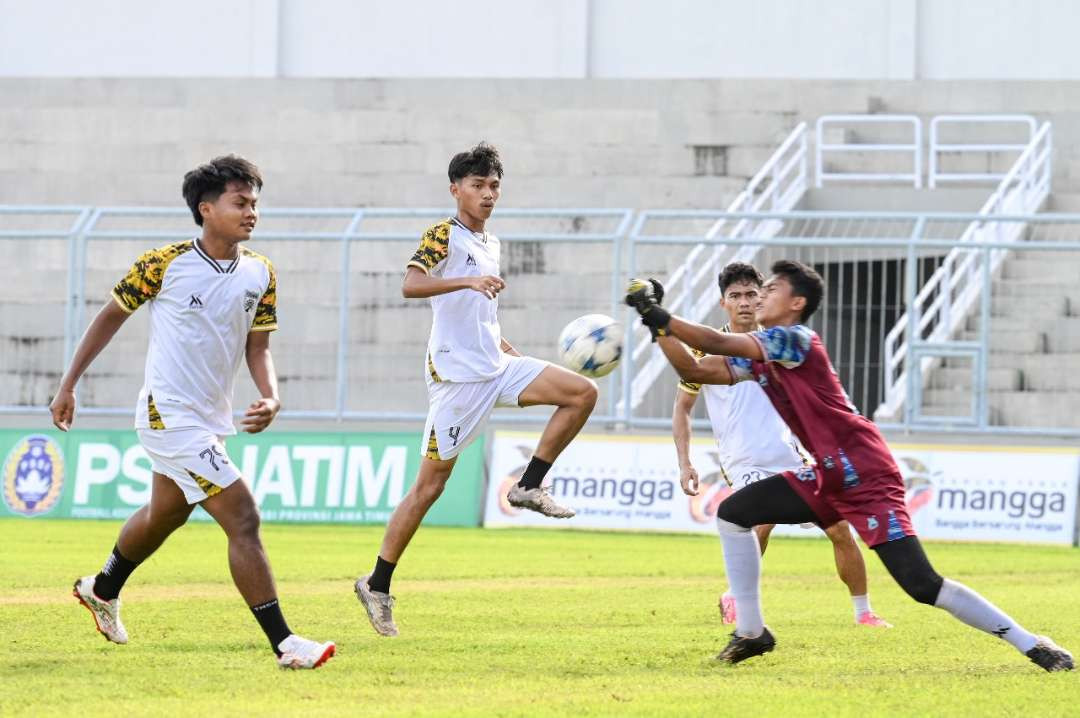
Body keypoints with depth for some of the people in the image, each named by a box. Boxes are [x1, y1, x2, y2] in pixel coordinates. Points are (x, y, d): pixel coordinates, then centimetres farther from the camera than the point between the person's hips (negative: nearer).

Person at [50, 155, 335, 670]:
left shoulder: (260, 273, 1)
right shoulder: (164, 264, -15)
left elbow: (257, 347, 7)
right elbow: (111, 316, -2)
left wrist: (270, 398, -14)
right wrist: (68, 386, 2)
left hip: (212, 421, 8)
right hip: (170, 417, -8)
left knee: (165, 515, 28)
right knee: (243, 519, -17)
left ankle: (102, 589, 55)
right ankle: (284, 644, -17)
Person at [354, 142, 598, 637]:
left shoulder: (491, 243, 17)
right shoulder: (444, 236, -8)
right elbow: (410, 284, -27)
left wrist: (505, 348, 26)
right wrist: (468, 280, -39)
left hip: (496, 368, 7)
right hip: (456, 374, -7)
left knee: (582, 392, -6)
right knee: (431, 482, -7)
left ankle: (530, 486, 0)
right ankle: (377, 586, 0)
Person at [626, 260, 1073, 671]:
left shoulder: (794, 340, -14)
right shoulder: (759, 356, 14)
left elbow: (717, 344, -21)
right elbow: (693, 369, 11)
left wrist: (659, 315, -15)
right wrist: (659, 327, -1)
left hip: (867, 479, -9)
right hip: (827, 480, 9)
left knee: (922, 585, -17)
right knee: (733, 513, 4)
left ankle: (1033, 645, -11)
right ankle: (751, 632, 10)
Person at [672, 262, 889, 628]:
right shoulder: (708, 349, -1)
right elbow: (682, 407, 7)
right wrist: (684, 464, -2)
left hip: (790, 457, 4)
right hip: (745, 464, -4)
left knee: (840, 529, -1)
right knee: (762, 519, -31)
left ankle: (863, 612, 15)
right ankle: (734, 598, -10)